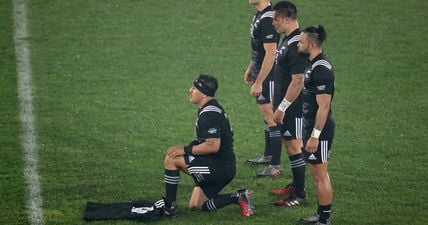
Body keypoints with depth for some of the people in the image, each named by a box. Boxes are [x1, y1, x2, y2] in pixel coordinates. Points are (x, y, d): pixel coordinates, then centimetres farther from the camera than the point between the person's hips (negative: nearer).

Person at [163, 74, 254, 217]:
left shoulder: (209, 114, -19)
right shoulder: (211, 108, 15)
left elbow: (213, 146, -27)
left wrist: (185, 150, -20)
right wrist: (190, 146, 8)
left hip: (219, 167, -11)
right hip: (224, 168, 11)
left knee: (171, 159, -11)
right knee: (196, 205, 16)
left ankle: (169, 207, -6)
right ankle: (239, 198, 8)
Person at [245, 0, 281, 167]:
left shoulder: (267, 19, -23)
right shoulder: (258, 16, 9)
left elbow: (270, 53, -25)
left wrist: (258, 82, -23)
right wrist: (250, 68, 22)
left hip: (268, 76, -10)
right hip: (260, 73, 10)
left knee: (270, 117, -7)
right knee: (266, 115, 18)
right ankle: (268, 155, 29)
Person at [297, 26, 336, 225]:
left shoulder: (321, 69, -22)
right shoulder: (314, 64, 10)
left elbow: (324, 106, -23)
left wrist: (315, 136, -23)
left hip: (319, 130, -10)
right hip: (312, 127, 10)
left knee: (321, 176, -3)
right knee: (317, 174, 17)